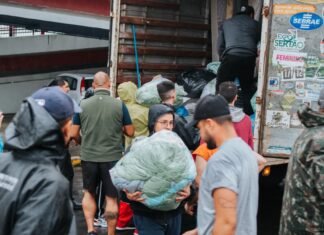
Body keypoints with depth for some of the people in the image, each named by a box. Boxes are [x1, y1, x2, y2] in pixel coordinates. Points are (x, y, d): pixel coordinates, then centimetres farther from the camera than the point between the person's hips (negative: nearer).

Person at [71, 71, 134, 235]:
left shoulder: (82, 105, -6)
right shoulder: (119, 105, -9)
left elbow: (73, 134, -1)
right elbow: (130, 132, -1)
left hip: (88, 157, 1)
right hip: (113, 157, -1)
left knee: (88, 193, 21)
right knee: (112, 198, 9)